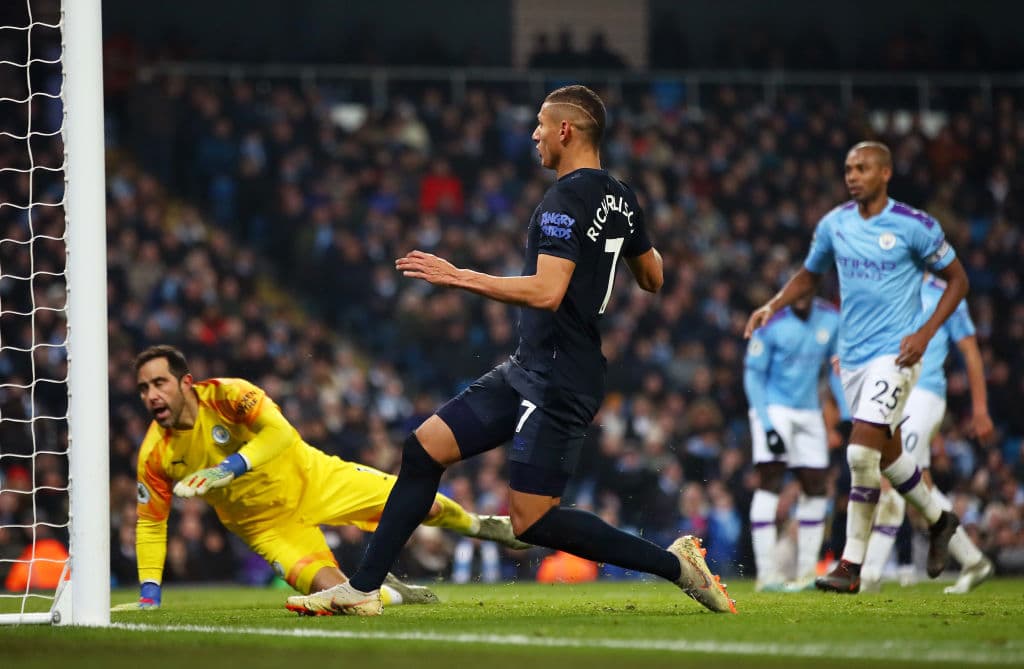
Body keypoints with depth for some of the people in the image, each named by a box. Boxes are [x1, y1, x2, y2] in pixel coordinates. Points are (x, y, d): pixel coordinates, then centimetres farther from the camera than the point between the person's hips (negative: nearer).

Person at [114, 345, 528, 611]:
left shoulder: (226, 395, -25)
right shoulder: (154, 456, -16)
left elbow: (280, 432, -37)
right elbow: (150, 525, -5)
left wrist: (226, 469, -49)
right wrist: (149, 595, -12)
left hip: (313, 479, -1)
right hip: (268, 525, 1)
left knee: (423, 504, -3)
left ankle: (481, 526, 30)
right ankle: (394, 595, 10)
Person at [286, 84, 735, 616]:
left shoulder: (567, 199, -17)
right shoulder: (619, 199, 11)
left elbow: (546, 292, -27)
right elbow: (653, 278, 23)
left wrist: (457, 277, -21)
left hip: (555, 381, -10)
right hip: (528, 369, 10)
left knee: (532, 522, -9)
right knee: (424, 449, 7)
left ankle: (673, 563, -2)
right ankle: (362, 589, 9)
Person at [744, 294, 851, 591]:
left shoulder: (830, 319, -1)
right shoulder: (771, 324, -16)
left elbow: (835, 369, 12)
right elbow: (753, 375, -11)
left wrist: (846, 414, 5)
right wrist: (767, 426, -18)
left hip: (809, 411, 5)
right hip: (773, 408, -5)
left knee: (815, 487, 3)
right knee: (771, 482, -15)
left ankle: (807, 572, 10)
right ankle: (766, 573, -18)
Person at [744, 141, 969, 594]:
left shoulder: (914, 227, -10)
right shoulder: (834, 225, 5)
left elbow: (957, 280, -1)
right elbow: (809, 275, 21)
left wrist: (925, 332, -11)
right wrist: (774, 305, 3)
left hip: (894, 353, -6)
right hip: (853, 354, 6)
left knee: (862, 453, -17)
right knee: (887, 454, 14)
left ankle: (852, 565, -11)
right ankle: (938, 521, 39)